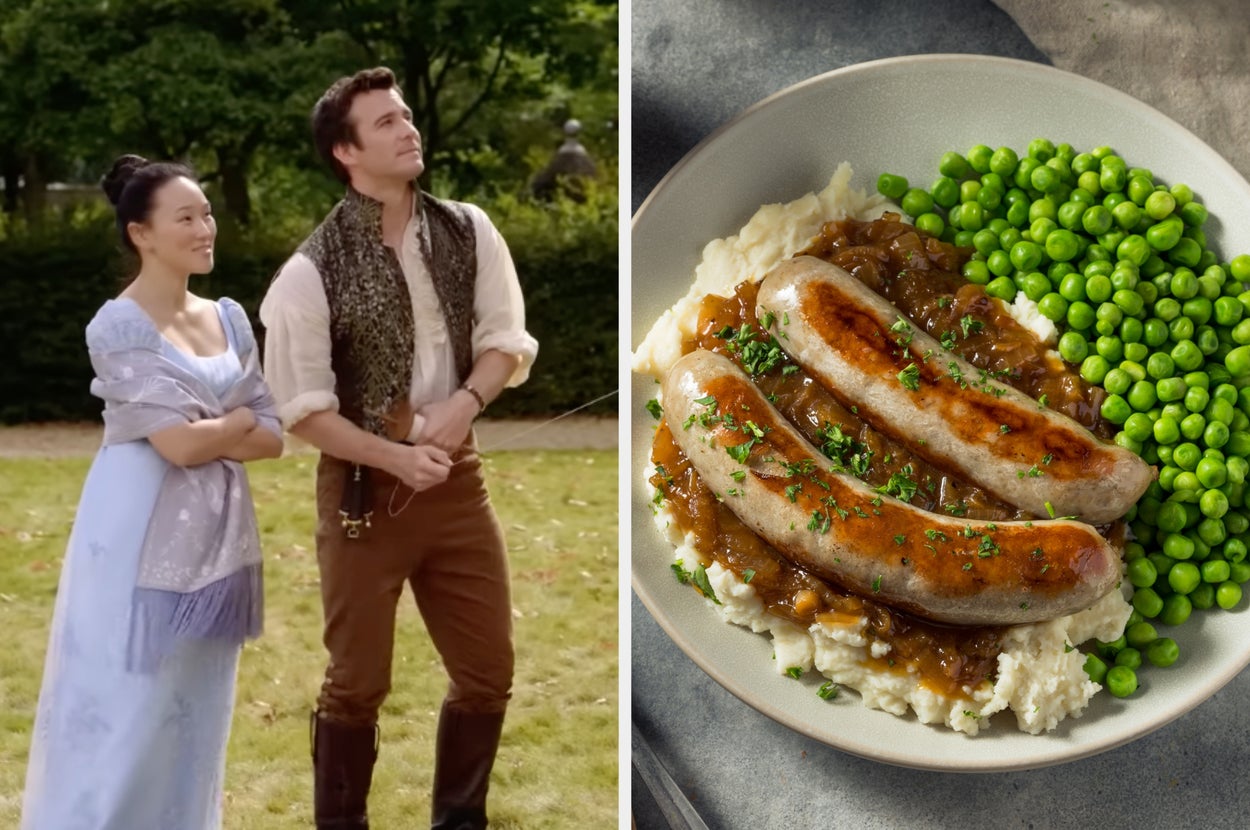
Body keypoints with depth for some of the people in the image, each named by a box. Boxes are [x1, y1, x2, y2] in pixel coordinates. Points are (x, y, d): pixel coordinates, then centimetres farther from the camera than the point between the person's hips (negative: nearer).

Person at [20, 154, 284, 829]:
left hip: (215, 538, 7)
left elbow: (272, 436, 7)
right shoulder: (119, 326, -11)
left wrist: (212, 438, -10)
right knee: (124, 716, -3)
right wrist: (238, 421, -1)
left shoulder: (229, 319, 10)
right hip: (143, 540, -7)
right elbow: (177, 444, -19)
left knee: (193, 719, 12)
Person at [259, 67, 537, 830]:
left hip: (457, 476, 4)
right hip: (364, 487, -4)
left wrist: (464, 403, -15)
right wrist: (396, 459, -19)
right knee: (359, 682, 5)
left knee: (488, 669, 10)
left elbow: (507, 341, 5)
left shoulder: (468, 232, 0)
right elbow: (300, 408, -9)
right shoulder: (311, 272, -12)